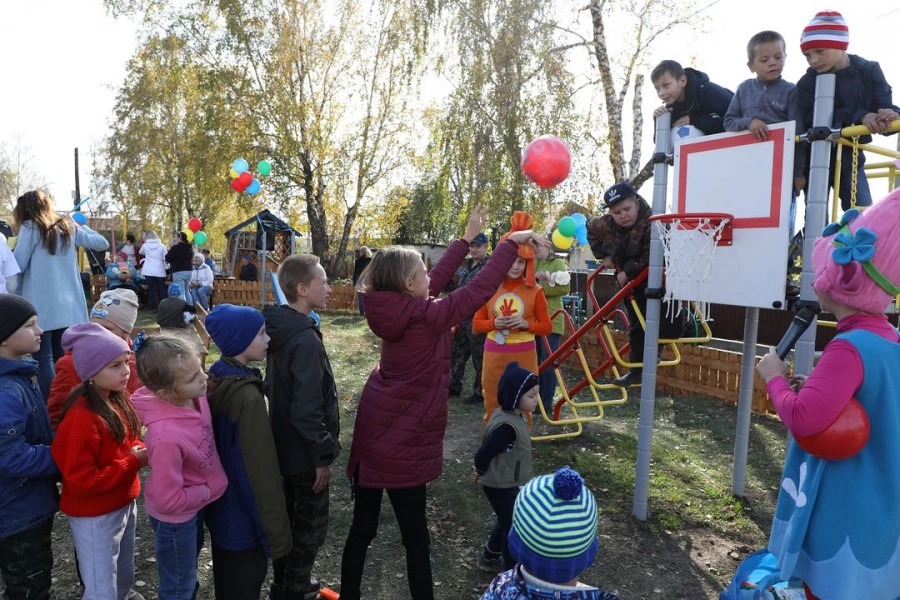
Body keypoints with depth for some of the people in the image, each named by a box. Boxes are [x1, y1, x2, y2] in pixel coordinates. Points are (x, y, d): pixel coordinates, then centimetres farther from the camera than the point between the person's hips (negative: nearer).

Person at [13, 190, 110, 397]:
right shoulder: (69, 227, 10)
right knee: (61, 357, 14)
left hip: (41, 305, -6)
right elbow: (102, 243, 20)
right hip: (69, 304, 6)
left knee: (43, 359, -3)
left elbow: (18, 266, -4)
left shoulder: (30, 227, -5)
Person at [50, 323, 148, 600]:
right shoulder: (82, 419, -27)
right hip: (96, 516, -8)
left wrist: (141, 451, -7)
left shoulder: (117, 400, -1)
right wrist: (134, 462, -23)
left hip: (125, 502, 8)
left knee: (124, 573, 28)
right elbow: (80, 481, -26)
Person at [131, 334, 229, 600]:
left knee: (191, 557, 34)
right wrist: (207, 491, -16)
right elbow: (169, 500, -29)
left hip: (194, 505, 7)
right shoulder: (167, 436, -41)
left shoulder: (194, 395, -21)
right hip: (174, 517, -7)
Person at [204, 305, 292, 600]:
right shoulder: (248, 396, -28)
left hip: (221, 505, 8)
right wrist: (277, 531, -16)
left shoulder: (215, 379, -1)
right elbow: (261, 468, -25)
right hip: (244, 514, -8)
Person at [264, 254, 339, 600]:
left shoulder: (281, 329, 4)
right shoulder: (306, 339, -26)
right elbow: (307, 409, -27)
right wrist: (323, 454, -18)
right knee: (311, 526, 9)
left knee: (289, 518, 24)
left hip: (284, 446, 9)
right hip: (303, 452, -9)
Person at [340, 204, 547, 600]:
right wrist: (511, 243, -7)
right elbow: (480, 289, -16)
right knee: (415, 535, 8)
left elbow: (438, 280, 12)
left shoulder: (395, 308, 2)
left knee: (362, 527, 19)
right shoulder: (424, 316, -19)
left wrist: (468, 238, 18)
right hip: (402, 442, -8)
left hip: (372, 432, 8)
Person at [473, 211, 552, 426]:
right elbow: (476, 323, 5)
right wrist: (494, 323, -15)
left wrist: (526, 324, -17)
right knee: (493, 404, 10)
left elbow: (547, 327, 2)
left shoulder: (534, 291, -3)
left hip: (523, 355, -1)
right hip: (494, 354, 1)